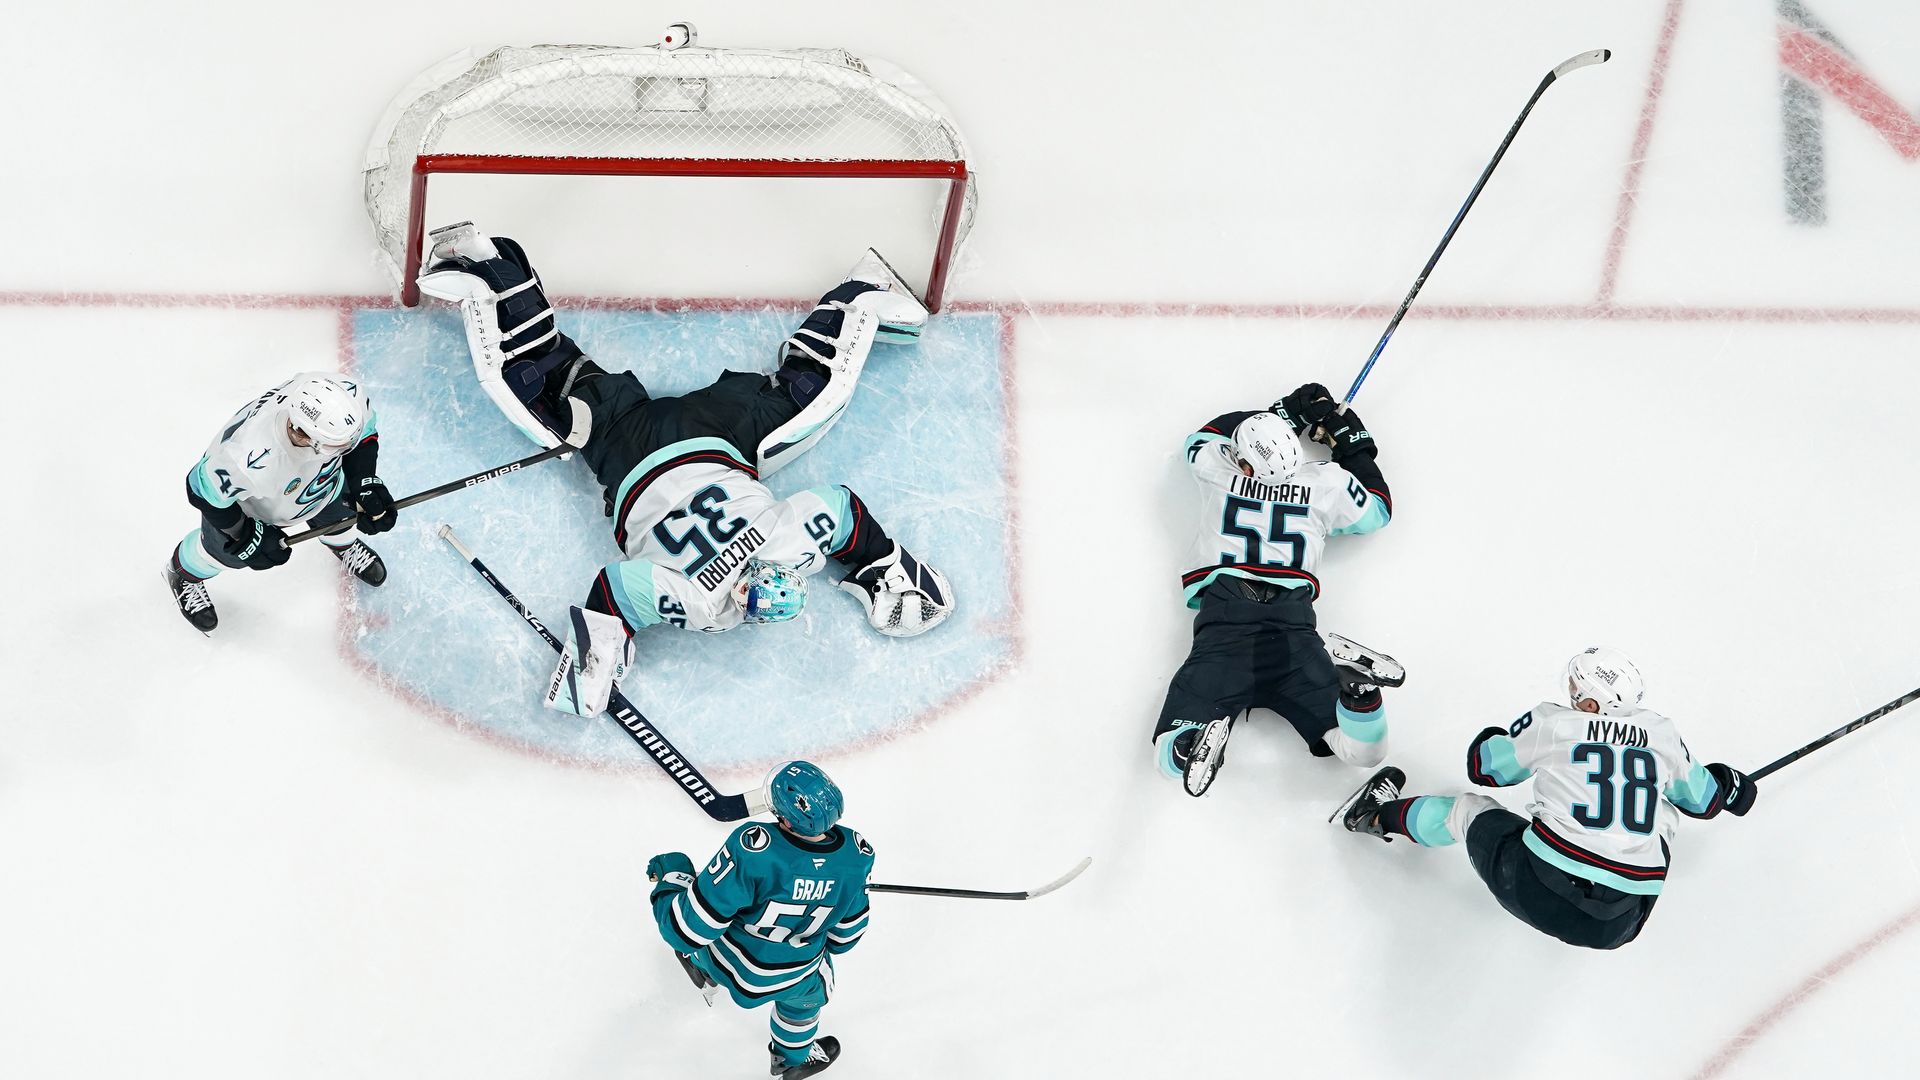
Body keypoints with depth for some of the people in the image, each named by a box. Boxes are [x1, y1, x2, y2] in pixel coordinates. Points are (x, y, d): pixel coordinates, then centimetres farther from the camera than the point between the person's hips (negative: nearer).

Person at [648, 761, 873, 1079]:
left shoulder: (754, 848, -42)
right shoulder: (855, 854, -26)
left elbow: (689, 929, -32)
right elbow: (847, 930, -6)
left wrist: (672, 876, -12)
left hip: (725, 959, -2)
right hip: (793, 977, 2)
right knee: (809, 991, 38)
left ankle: (703, 968, 63)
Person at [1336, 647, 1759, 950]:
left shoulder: (1551, 723, -1)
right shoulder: (1661, 733, 5)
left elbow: (1484, 766, 14)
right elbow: (1701, 799, 22)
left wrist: (1492, 736, 36)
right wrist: (1728, 785, 45)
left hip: (1539, 891, -2)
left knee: (1469, 810, 24)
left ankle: (1382, 814, 42)